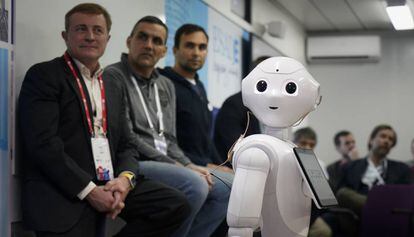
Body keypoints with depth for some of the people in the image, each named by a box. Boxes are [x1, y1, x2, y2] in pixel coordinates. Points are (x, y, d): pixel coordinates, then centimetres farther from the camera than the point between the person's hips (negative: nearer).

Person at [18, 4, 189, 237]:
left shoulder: (115, 87, 22)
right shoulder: (43, 76, -1)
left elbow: (126, 145, 17)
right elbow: (43, 143, -12)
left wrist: (125, 178, -7)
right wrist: (89, 189, -18)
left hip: (109, 186, 7)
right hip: (61, 193, -7)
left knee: (177, 205, -10)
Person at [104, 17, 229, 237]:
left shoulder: (166, 86, 18)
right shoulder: (113, 77, -7)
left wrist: (188, 165, -4)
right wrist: (176, 167, -15)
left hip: (164, 164, 8)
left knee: (221, 192, -2)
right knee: (194, 185, -28)